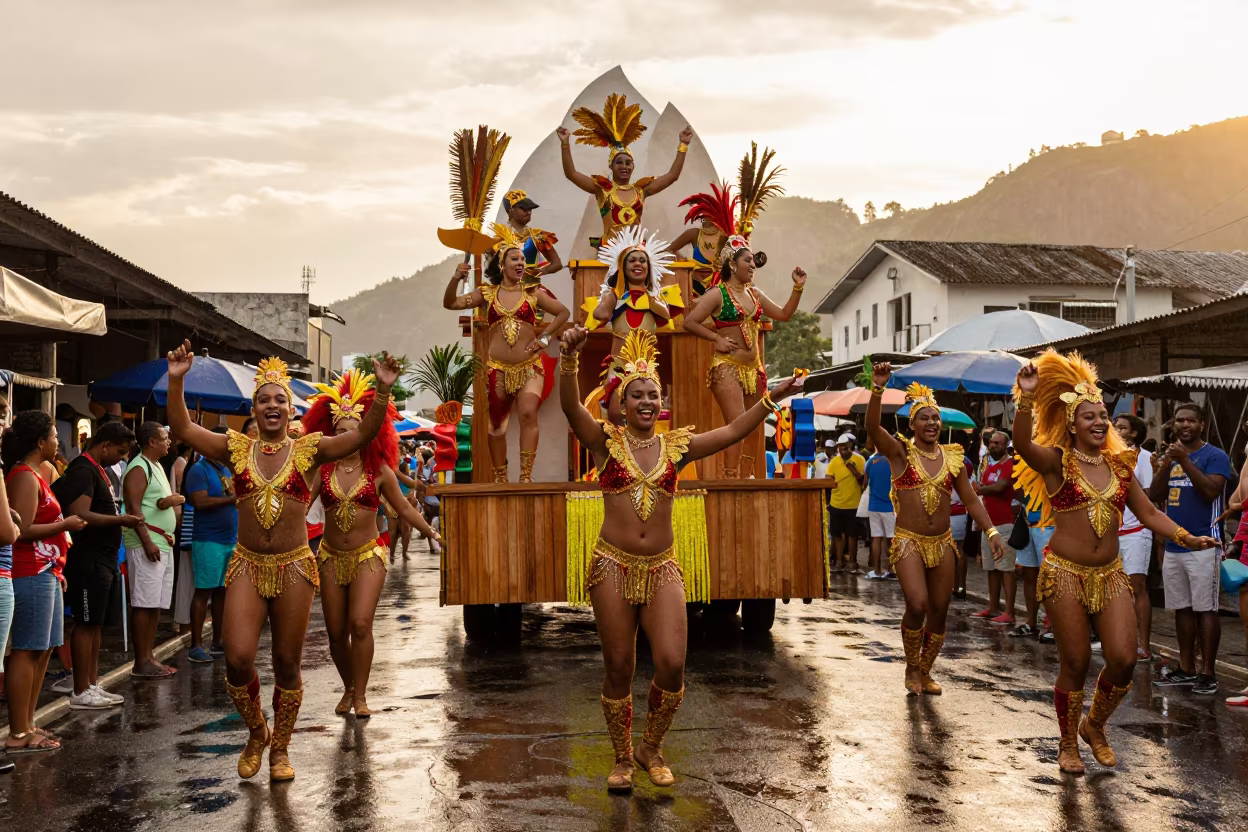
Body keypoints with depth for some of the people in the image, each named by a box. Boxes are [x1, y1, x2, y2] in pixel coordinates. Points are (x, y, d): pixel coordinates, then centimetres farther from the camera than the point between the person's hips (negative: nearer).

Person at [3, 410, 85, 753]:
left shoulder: (33, 475, 16)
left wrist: (56, 569, 13)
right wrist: (65, 525, -11)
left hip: (43, 574, 10)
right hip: (30, 576, -10)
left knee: (42, 650, 13)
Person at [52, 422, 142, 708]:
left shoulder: (98, 469, 16)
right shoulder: (82, 470, -15)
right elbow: (80, 515, -24)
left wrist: (121, 521, 11)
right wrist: (120, 519, -21)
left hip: (104, 559, 10)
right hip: (88, 561, -10)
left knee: (96, 624, 13)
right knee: (86, 625, -4)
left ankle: (93, 685, 20)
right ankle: (81, 693, 2)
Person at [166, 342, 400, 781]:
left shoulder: (309, 449, 0)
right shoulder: (236, 448, 6)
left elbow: (363, 434, -11)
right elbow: (182, 428, -1)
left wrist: (383, 390, -24)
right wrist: (177, 381, -14)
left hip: (294, 567, -1)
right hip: (247, 566, 1)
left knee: (287, 663, 7)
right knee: (237, 659, -9)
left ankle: (280, 748, 27)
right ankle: (256, 733, 21)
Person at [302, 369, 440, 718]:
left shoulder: (379, 471, -3)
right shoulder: (322, 469, -2)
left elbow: (404, 508, 8)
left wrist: (432, 533, 11)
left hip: (368, 556, -2)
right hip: (332, 556, 2)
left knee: (360, 624, -16)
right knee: (336, 633, 7)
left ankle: (360, 695, -1)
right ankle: (348, 689, 30)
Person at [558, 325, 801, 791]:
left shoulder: (677, 446, 8)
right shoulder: (605, 440, -1)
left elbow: (732, 431, 7)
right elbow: (570, 405, -17)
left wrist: (772, 398, -1)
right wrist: (569, 355, -34)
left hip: (662, 568, 2)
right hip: (613, 566, -2)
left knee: (672, 665, -6)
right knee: (618, 669, 5)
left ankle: (651, 749, 20)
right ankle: (623, 758, 26)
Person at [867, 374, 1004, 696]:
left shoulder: (953, 457, 6)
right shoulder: (900, 452, -4)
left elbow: (970, 499, 10)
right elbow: (872, 426, -22)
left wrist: (991, 531, -2)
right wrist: (878, 388, -35)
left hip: (943, 543, 4)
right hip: (908, 542, -4)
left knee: (939, 612, 8)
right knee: (917, 605, -19)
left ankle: (925, 672, 28)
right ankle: (911, 667, 7)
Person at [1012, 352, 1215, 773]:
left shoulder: (1120, 465, 10)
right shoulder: (1056, 462, -6)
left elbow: (1148, 512, 13)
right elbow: (1022, 444, -26)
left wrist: (1186, 537, -2)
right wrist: (1026, 397, -40)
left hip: (1110, 575, 5)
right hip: (1065, 574, -4)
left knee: (1124, 660, -3)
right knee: (1075, 663, 2)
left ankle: (1094, 726, 25)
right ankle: (1068, 746, 22)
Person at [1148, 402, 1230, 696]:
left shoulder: (1215, 456, -5)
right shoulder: (1169, 455, 14)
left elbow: (1210, 491, -20)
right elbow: (1155, 496, 6)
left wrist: (1185, 461, -22)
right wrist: (1165, 466, -7)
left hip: (1202, 546, -6)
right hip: (1173, 546, 6)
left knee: (1205, 609, -3)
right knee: (1182, 609, 10)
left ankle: (1208, 673, 1)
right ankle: (1186, 669, 17)